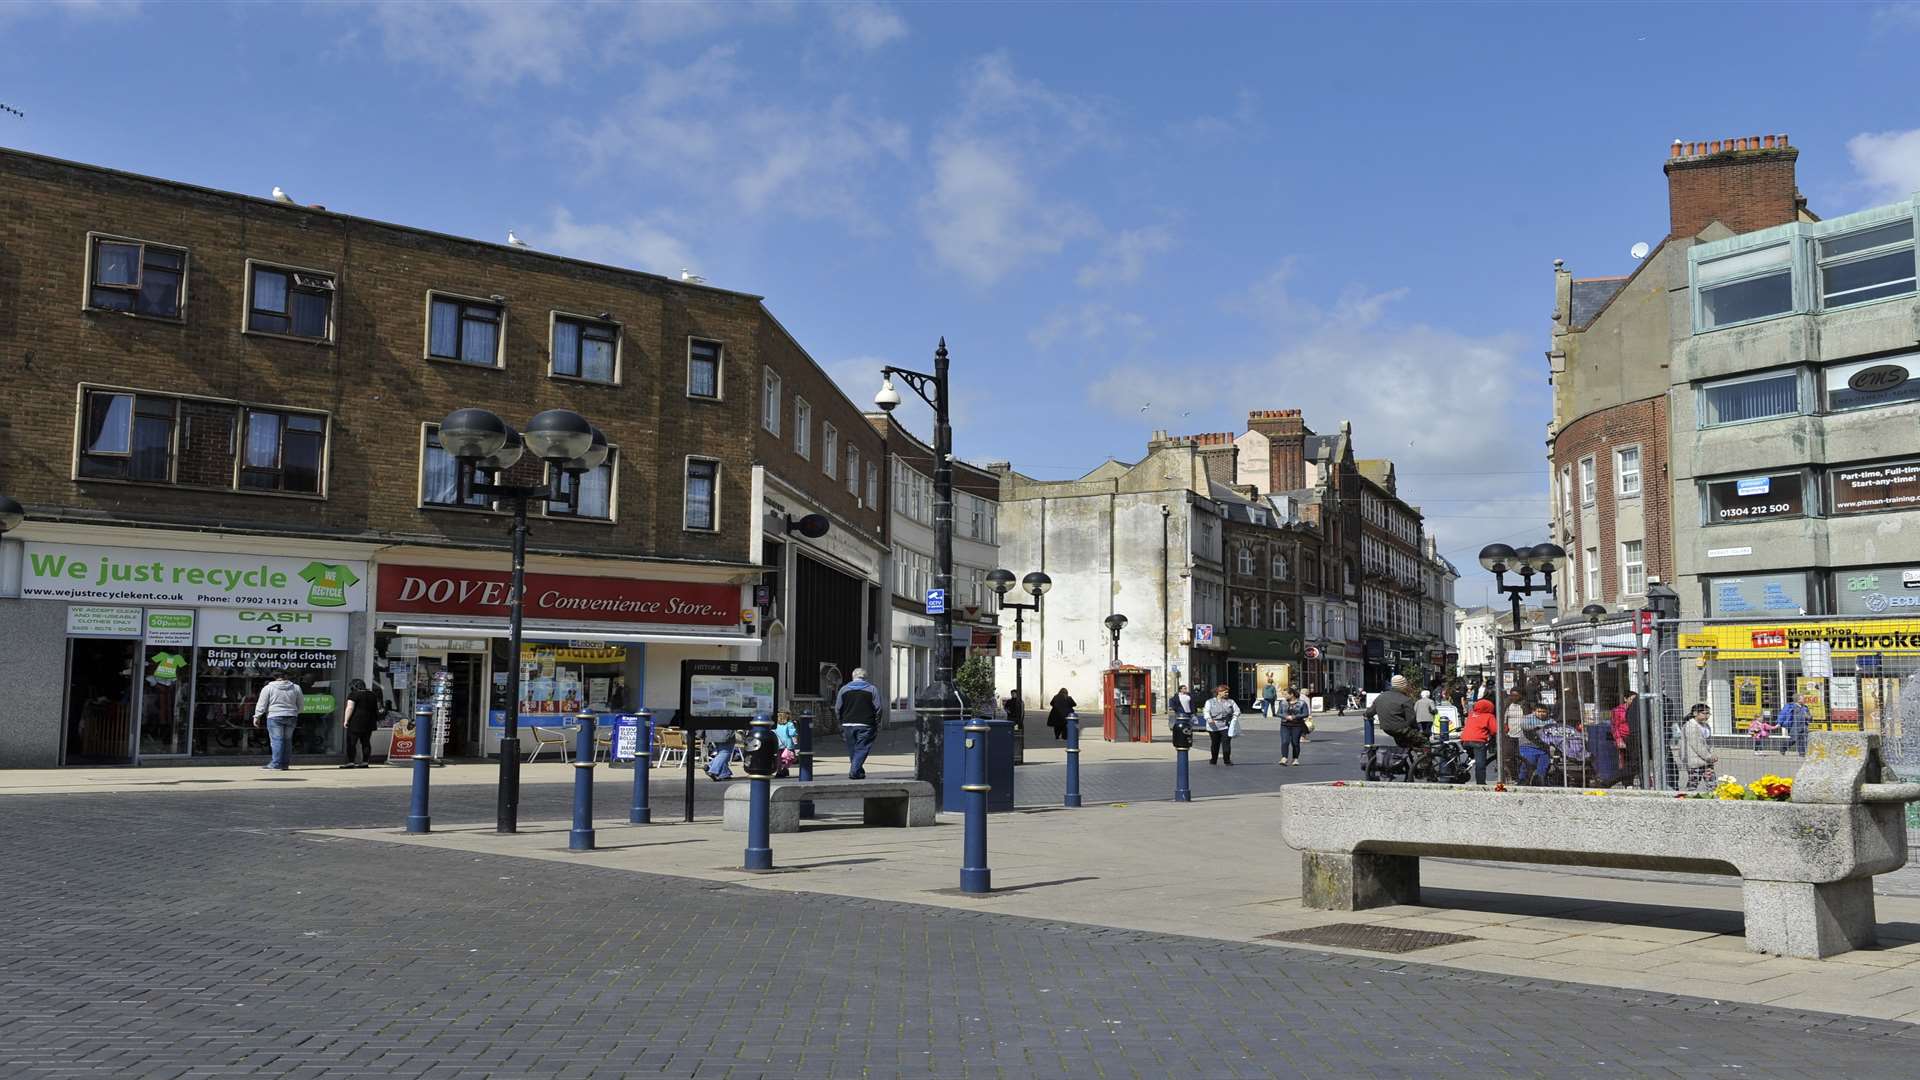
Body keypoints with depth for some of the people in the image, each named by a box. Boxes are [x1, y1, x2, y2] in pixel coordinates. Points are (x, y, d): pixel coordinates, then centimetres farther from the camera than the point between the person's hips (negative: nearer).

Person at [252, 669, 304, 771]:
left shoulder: (269, 688, -2)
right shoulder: (296, 687, 7)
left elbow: (261, 704, -3)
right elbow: (301, 703, 14)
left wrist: (257, 717, 2)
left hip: (275, 717, -4)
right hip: (291, 717, 4)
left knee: (276, 740, -5)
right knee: (287, 740, 10)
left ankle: (276, 764, -10)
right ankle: (285, 764, 11)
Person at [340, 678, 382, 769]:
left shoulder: (353, 694, -7)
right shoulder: (373, 695, 13)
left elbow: (350, 708, -15)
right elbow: (377, 708, 18)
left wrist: (346, 720, -13)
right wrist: (376, 720, 27)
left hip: (356, 722, -7)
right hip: (369, 723, 7)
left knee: (351, 742, -4)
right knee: (366, 742, 9)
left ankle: (350, 762, -8)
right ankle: (365, 762, 7)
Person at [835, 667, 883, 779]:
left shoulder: (844, 689, 8)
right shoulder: (872, 689, 2)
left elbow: (837, 709, 7)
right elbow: (878, 709, -3)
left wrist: (841, 723, 17)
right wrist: (876, 723, 8)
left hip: (848, 724, 3)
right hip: (865, 725, -3)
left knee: (852, 750, 13)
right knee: (862, 748, -2)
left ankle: (859, 772, 19)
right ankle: (854, 771, -15)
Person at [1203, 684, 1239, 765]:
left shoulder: (1230, 701, 11)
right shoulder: (1210, 702, 5)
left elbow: (1237, 710, 11)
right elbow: (1207, 712, -5)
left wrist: (1234, 717, -9)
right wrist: (1209, 719, -25)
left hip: (1226, 727, 1)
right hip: (1214, 727, 0)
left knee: (1226, 743, -11)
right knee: (1215, 744, 9)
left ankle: (1227, 760, -7)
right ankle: (1213, 760, 24)